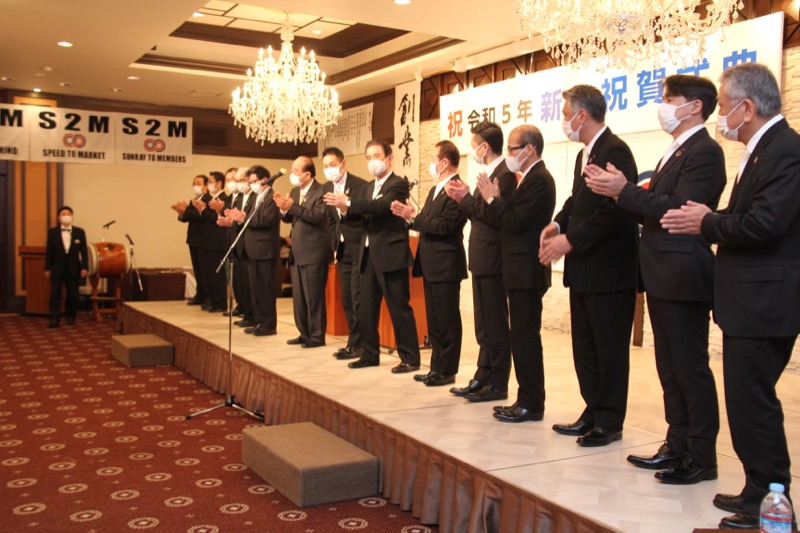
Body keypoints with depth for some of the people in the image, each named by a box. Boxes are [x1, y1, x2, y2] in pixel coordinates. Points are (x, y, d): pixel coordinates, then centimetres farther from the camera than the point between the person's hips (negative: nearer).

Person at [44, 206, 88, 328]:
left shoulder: (80, 232, 3)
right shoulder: (52, 231, 3)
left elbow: (84, 251, 2)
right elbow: (49, 251, 3)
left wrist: (84, 267, -5)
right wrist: (47, 268, -1)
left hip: (73, 268, 1)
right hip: (57, 267, 0)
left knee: (73, 294, 6)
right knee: (55, 293, -4)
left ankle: (71, 317, 18)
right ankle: (54, 318, -5)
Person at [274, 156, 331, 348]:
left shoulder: (321, 191, -12)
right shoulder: (295, 191, 13)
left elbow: (318, 216, -24)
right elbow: (288, 218, 12)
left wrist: (293, 207, -25)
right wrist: (283, 209, -9)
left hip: (314, 253, -9)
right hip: (297, 253, 9)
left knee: (313, 297, -3)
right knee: (298, 297, 13)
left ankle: (317, 336, 6)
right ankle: (304, 334, 23)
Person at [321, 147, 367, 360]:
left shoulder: (359, 185, -12)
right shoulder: (327, 188, 10)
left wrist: (346, 205, -23)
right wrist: (334, 247, 12)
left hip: (359, 248, -7)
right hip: (342, 250, 7)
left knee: (358, 298, -6)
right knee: (347, 299, 10)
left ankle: (358, 344, 1)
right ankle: (354, 341, 19)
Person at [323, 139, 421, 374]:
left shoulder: (398, 184, -6)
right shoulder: (367, 188, 18)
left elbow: (382, 206, -24)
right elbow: (359, 214, 6)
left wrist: (348, 202, -28)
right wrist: (344, 207, -15)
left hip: (391, 254, -8)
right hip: (369, 254, 8)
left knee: (399, 308, -4)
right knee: (366, 308, 11)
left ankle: (410, 358, 3)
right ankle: (369, 354, 22)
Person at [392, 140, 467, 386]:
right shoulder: (435, 190, 17)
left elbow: (444, 226, -22)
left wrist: (413, 217, -19)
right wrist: (410, 215, -2)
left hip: (445, 265, -10)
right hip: (431, 265, 10)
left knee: (447, 321, 0)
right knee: (434, 320, 14)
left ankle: (447, 370, 8)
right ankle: (437, 367, 23)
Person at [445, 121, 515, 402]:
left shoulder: (505, 174, -15)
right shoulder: (490, 173, 15)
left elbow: (497, 217, -23)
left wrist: (466, 199, -16)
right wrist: (463, 199, 1)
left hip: (492, 262, -10)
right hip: (482, 262, 10)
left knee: (495, 326, -1)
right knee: (484, 326, 15)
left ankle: (498, 385, 9)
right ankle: (483, 378, 25)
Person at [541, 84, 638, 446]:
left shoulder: (614, 151, -16)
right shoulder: (585, 154, 16)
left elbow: (612, 211, -24)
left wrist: (570, 240, -21)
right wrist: (559, 223, -1)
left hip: (609, 270, -10)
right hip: (583, 269, 10)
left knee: (610, 350, 2)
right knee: (584, 348, 16)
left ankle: (609, 423, 13)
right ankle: (593, 412, 28)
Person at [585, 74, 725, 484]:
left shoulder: (704, 152, -12)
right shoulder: (675, 152, 18)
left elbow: (677, 208, -22)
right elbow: (654, 208, 11)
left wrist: (624, 191, -20)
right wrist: (615, 190, -3)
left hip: (683, 276, -10)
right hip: (663, 277, 10)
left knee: (691, 369, -2)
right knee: (670, 368, 15)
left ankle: (702, 458, 9)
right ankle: (678, 446, 25)